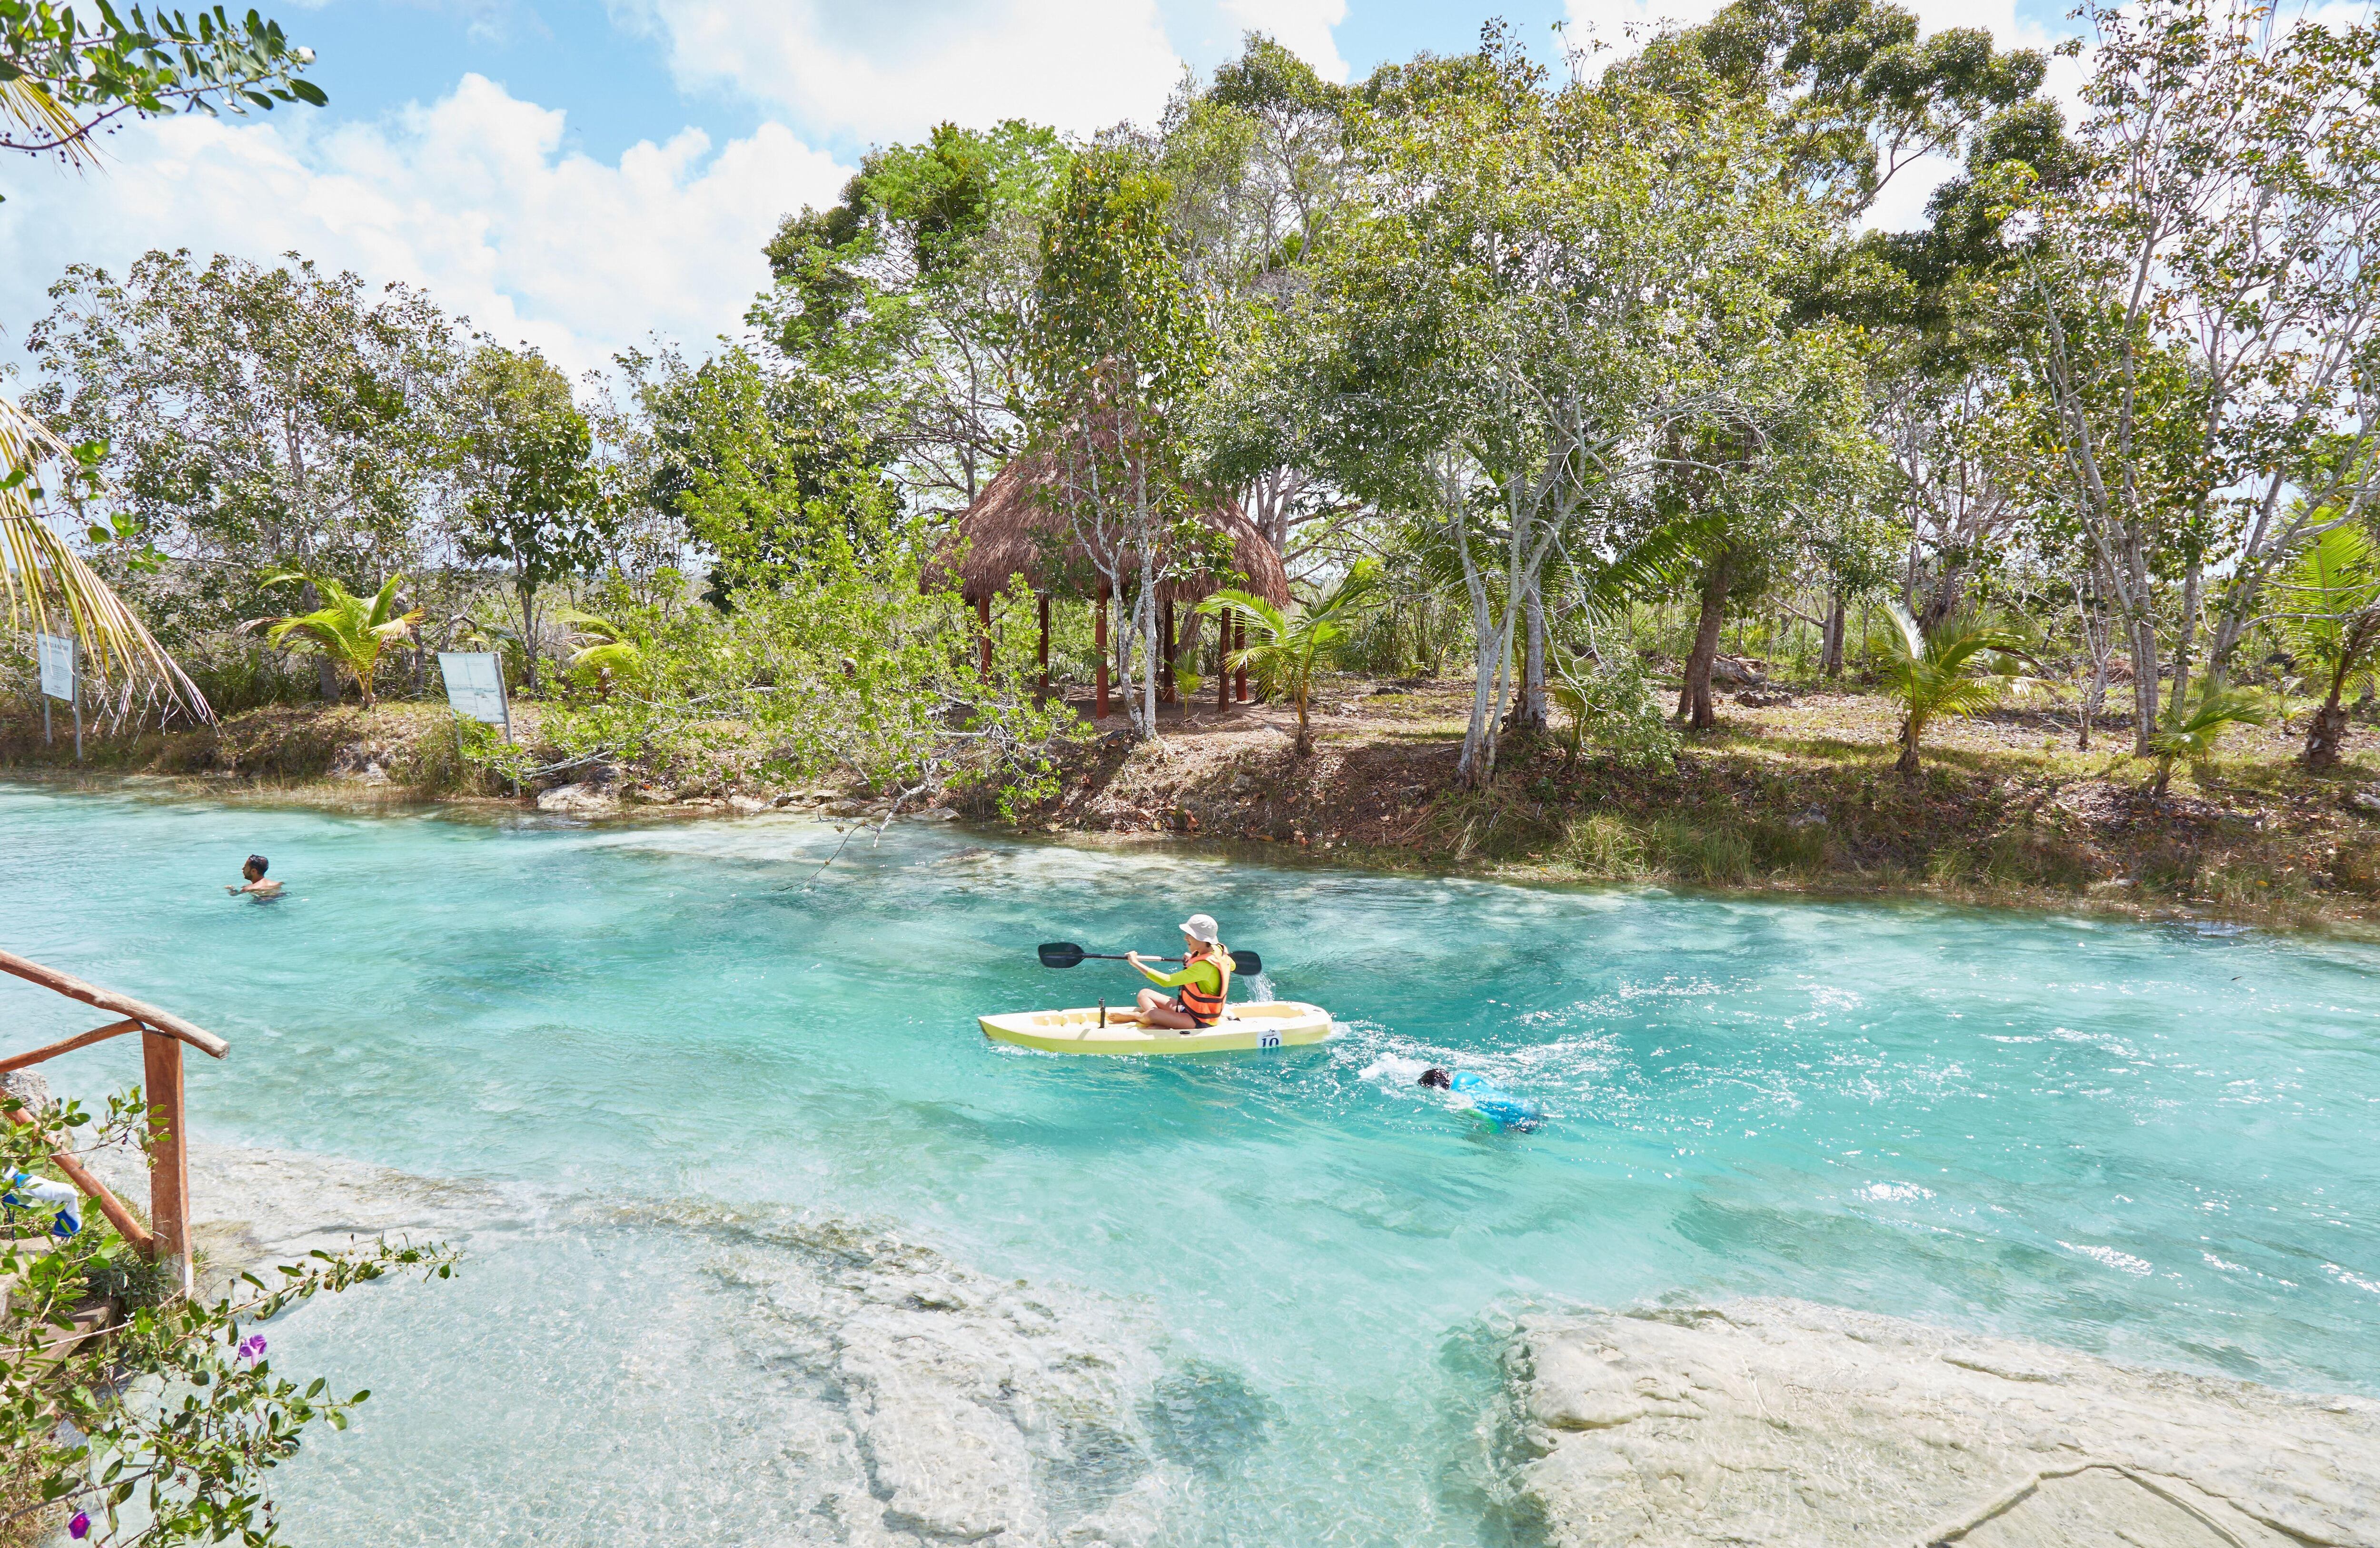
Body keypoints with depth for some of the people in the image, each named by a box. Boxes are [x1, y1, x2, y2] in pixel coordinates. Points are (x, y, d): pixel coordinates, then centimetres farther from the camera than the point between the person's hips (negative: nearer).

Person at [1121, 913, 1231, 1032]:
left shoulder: (1205, 967, -30)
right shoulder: (1218, 949, -4)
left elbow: (1166, 981, -33)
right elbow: (1232, 966, 20)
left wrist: (1136, 963, -24)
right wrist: (1193, 959, 18)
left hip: (1201, 1022, -10)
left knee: (1151, 1015, -29)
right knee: (1145, 994, 2)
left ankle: (1135, 1016, 5)